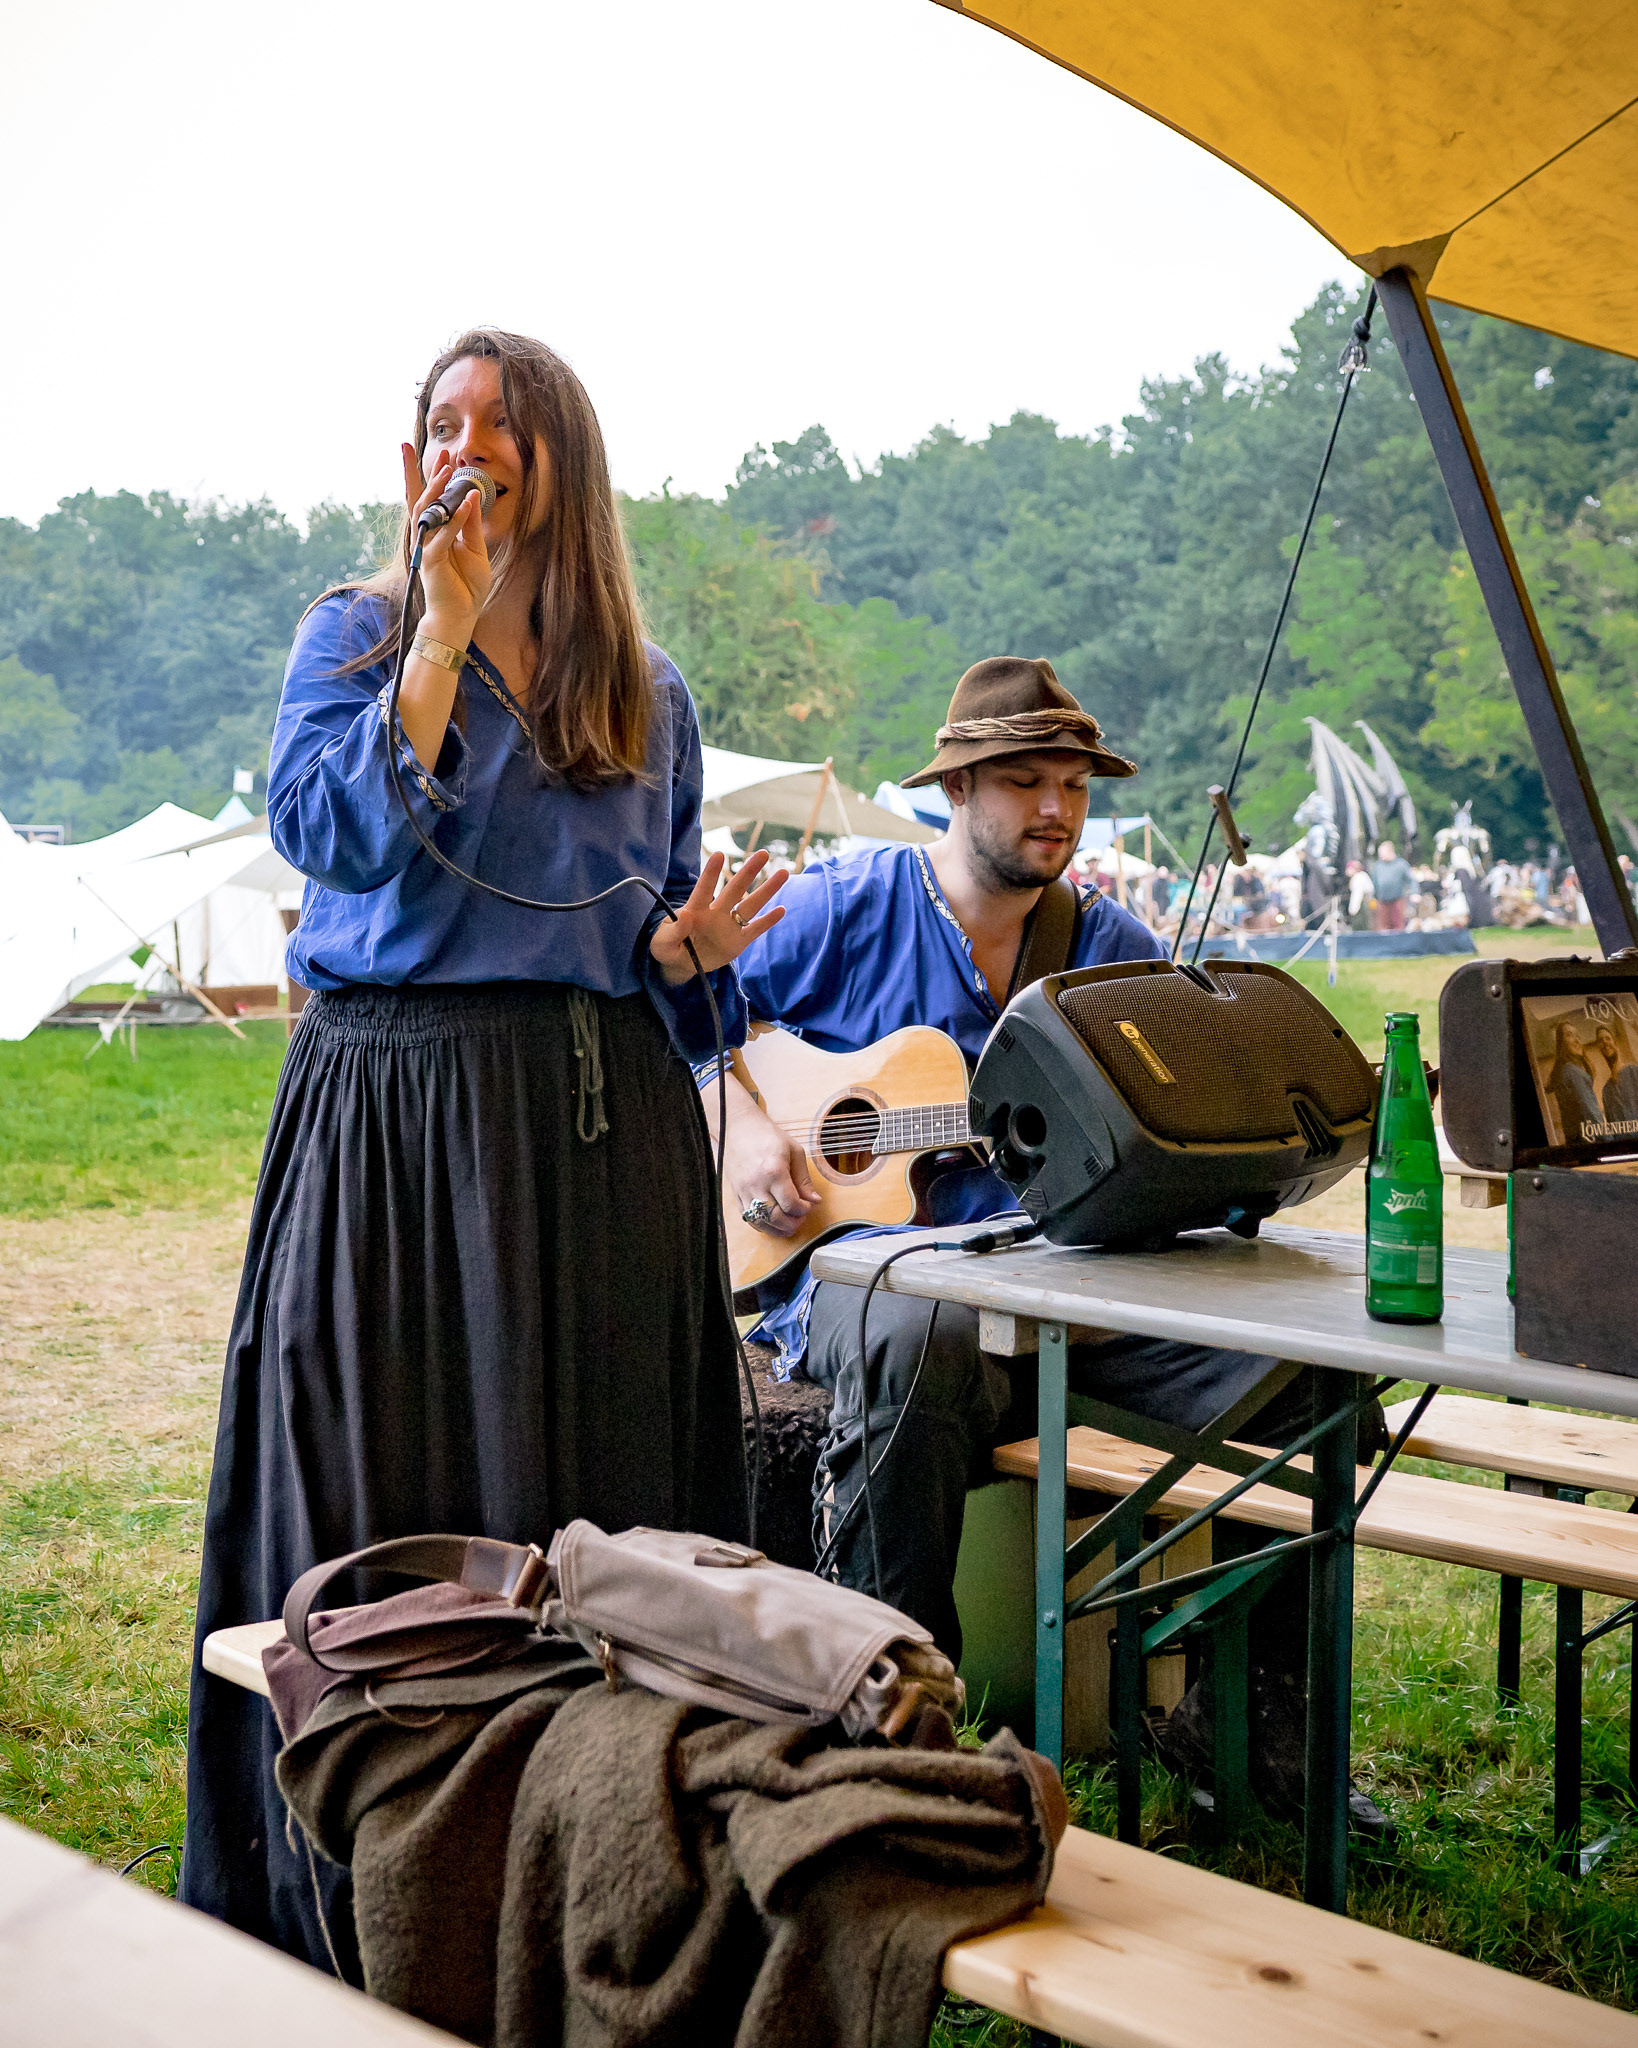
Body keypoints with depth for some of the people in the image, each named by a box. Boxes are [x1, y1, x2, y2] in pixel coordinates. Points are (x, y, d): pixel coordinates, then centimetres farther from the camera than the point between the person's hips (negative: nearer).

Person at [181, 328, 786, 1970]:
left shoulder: (648, 698, 14)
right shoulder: (354, 633, 8)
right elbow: (329, 828, -12)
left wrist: (694, 945, -6)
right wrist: (446, 626, -12)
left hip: (597, 1130, 2)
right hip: (388, 1108, -2)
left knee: (591, 1499, 4)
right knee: (376, 1500, 0)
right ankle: (352, 1915, 14)